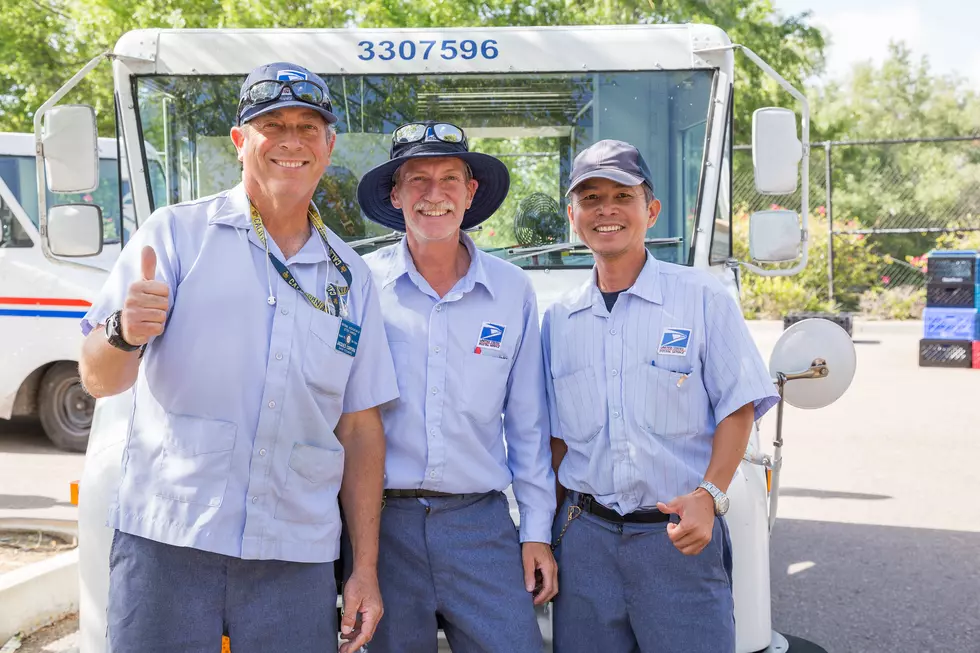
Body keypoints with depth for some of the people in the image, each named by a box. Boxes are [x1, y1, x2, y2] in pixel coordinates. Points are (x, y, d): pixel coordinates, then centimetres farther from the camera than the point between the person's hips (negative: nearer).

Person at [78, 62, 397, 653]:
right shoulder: (177, 233, 0)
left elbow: (361, 429, 9)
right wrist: (125, 334, -27)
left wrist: (366, 568, 6)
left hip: (297, 559, 3)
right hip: (167, 541, -2)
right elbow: (99, 379, -4)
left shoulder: (351, 277, 10)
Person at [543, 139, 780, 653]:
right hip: (584, 538, 3)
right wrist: (549, 527, 8)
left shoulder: (702, 298, -1)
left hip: (679, 536, -3)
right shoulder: (558, 319, 9)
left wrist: (709, 496, -15)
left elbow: (737, 408, -2)